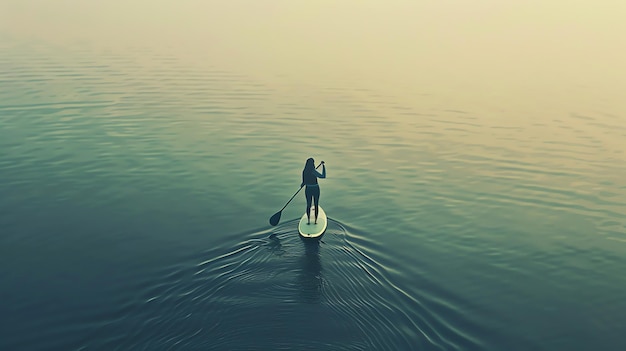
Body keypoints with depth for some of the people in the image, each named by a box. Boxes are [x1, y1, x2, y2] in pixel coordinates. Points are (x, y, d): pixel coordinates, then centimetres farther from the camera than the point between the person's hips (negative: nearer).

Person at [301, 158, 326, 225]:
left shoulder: (304, 171, -5)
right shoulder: (313, 171, -20)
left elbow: (304, 182, 1)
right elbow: (323, 176, -22)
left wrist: (302, 185, 24)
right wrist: (323, 166, -17)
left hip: (308, 189, 3)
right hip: (315, 189, -3)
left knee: (308, 205, 13)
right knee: (316, 205, 11)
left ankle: (308, 220, 10)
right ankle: (316, 220, 12)